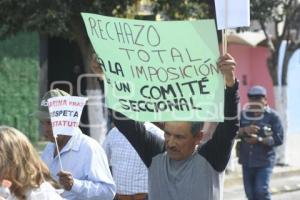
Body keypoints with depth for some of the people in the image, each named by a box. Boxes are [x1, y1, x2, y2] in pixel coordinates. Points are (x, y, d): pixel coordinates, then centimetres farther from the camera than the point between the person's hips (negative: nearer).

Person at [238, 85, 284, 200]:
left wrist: (259, 139, -19)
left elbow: (278, 139, -9)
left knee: (262, 190, -14)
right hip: (247, 160, 4)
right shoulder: (243, 115, 6)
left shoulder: (272, 116, -4)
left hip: (264, 161, -4)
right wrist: (244, 130, -23)